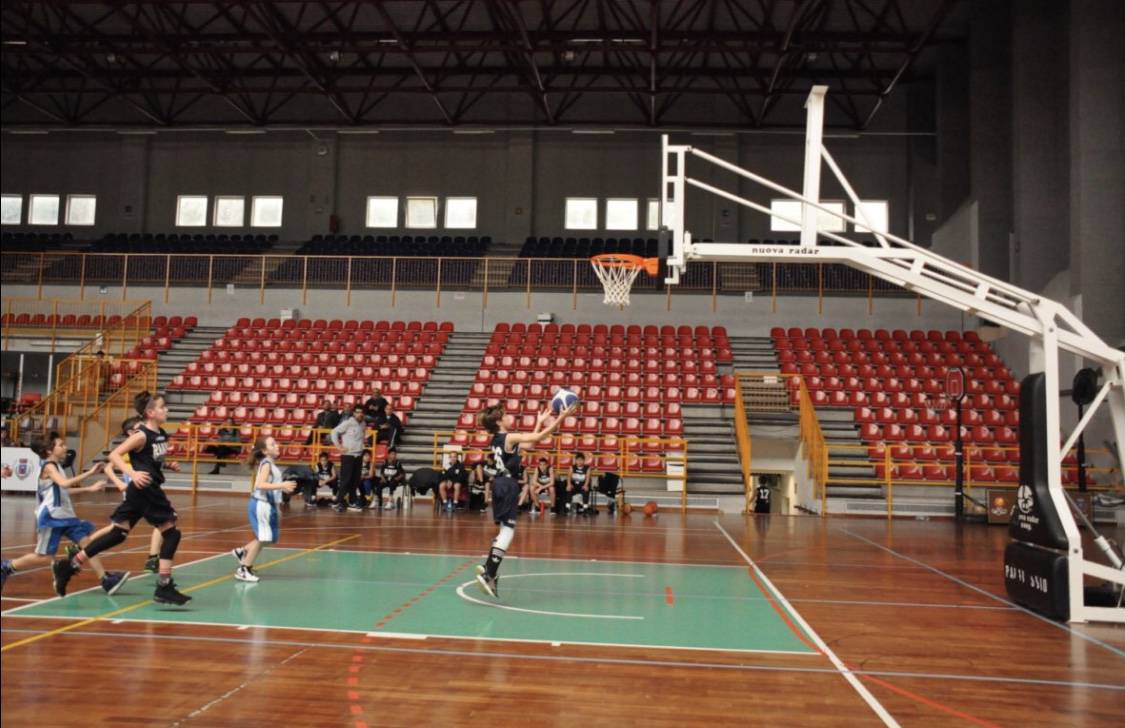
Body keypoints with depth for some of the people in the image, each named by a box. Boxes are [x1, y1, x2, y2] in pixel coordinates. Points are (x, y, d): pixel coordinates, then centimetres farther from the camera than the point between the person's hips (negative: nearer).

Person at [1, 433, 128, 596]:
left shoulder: (55, 466, 16)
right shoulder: (49, 466, -11)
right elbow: (65, 483, -30)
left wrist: (89, 489, 18)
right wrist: (89, 473, -29)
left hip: (65, 516, 9)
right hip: (51, 518, -9)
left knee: (87, 542, -2)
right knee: (44, 558, -5)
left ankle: (106, 580, -6)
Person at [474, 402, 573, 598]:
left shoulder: (496, 440, 13)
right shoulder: (510, 438, -12)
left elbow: (530, 442, 22)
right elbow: (539, 437, -18)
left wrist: (540, 422, 24)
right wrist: (560, 418, -15)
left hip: (499, 483, 9)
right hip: (509, 485, -9)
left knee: (505, 528, 19)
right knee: (508, 530, -8)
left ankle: (488, 566, 20)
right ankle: (489, 574, -12)